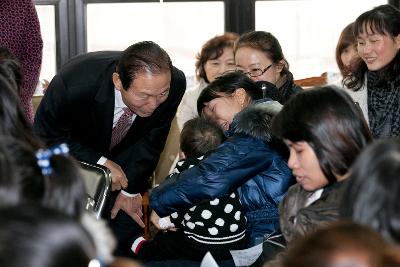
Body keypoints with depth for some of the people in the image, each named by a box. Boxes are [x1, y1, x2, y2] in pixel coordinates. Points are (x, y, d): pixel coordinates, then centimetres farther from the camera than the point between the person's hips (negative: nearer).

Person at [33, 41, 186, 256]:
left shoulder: (174, 83, -30)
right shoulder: (73, 82, -40)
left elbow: (152, 139, -12)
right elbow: (47, 135, -21)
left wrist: (131, 189, -10)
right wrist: (99, 163, -28)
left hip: (125, 162, 3)